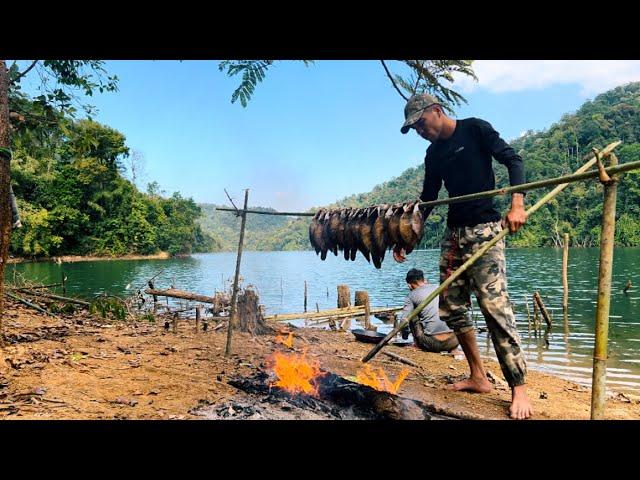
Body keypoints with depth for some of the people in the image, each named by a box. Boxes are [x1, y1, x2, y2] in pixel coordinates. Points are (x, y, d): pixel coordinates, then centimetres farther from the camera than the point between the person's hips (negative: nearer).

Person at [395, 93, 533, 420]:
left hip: (485, 230, -7)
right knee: (451, 307, 5)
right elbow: (427, 200, 19)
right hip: (453, 233, 7)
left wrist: (517, 205, -22)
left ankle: (519, 390, -8)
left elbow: (513, 161, -8)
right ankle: (478, 378, 17)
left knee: (494, 305, -15)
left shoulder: (475, 129, -2)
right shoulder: (434, 154, 15)